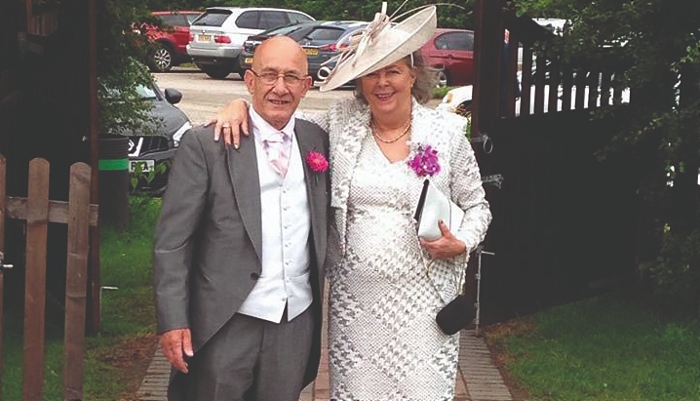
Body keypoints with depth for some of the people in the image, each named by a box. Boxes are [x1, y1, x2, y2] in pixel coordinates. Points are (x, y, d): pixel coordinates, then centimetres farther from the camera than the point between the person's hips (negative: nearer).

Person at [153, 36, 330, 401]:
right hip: (226, 324, -4)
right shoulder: (205, 145, -6)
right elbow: (171, 242, -7)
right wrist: (173, 321, -13)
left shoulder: (317, 141, 7)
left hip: (297, 325, 4)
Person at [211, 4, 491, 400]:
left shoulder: (448, 131, -1)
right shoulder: (341, 121, 2)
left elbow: (477, 206, 8)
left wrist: (460, 245, -10)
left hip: (423, 297, -1)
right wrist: (241, 104, -6)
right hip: (355, 296, 1)